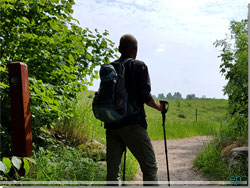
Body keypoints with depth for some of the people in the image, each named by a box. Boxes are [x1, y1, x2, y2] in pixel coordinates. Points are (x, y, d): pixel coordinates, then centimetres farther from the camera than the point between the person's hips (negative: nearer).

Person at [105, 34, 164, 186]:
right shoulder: (139, 66, -1)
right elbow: (145, 95, -8)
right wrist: (159, 106, 9)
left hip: (111, 125, 5)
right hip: (132, 124, -5)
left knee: (112, 171, 8)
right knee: (150, 167, 2)